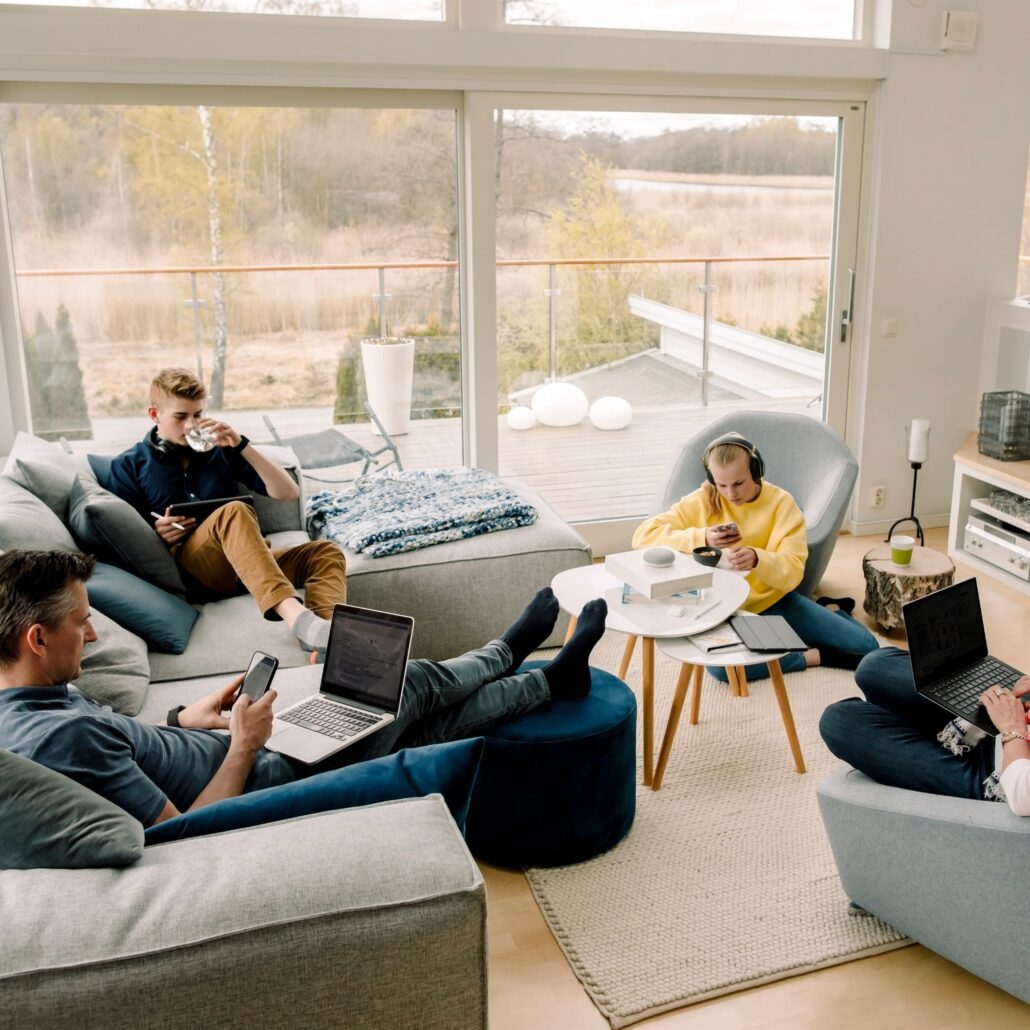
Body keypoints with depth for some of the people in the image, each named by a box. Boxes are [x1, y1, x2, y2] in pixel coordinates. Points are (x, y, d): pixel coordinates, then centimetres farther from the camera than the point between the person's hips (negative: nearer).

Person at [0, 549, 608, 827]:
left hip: (262, 760, 9)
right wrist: (244, 746, -21)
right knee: (414, 684, 7)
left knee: (425, 722, 16)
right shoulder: (66, 733, -34)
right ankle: (508, 650, 37)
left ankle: (551, 680, 37)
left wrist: (185, 720, 4)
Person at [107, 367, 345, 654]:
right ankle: (294, 616, -57)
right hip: (188, 566, -4)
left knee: (326, 552, -21)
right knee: (234, 512, -35)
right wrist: (155, 533, -13)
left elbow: (288, 493, 11)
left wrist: (241, 445, 0)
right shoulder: (130, 465, 14)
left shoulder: (220, 449, 19)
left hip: (248, 561, 4)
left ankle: (329, 631, -51)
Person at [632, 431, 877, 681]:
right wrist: (702, 537, -29)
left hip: (775, 601, 1)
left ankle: (827, 609, 29)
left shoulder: (781, 502, -9)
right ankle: (815, 655, -15)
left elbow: (792, 572, -17)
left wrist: (757, 559, -41)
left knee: (866, 646, -5)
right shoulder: (702, 502, -10)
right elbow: (643, 535, -16)